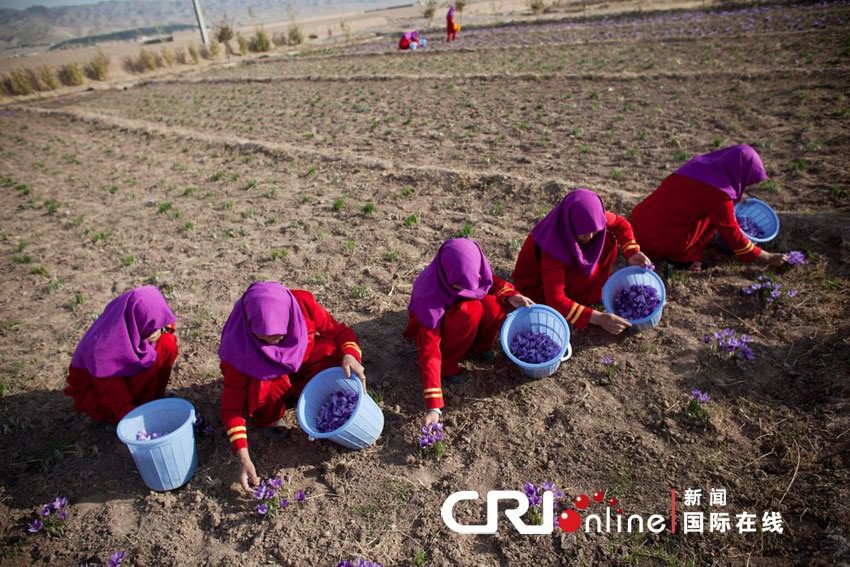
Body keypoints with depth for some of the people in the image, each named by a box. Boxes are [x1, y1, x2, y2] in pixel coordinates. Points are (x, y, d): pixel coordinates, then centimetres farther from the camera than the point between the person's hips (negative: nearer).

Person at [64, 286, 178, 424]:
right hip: (94, 389, -5)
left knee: (167, 344, -16)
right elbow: (118, 403, -32)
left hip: (127, 371, 6)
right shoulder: (107, 350, -38)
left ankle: (151, 401, -1)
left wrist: (164, 327, -19)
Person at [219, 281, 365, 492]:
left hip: (303, 365, 2)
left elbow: (340, 332, -15)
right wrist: (243, 458, -34)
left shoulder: (303, 304, -30)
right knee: (266, 389, -36)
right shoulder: (238, 344, -32)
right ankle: (269, 420, -1)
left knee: (333, 351, -28)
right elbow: (232, 404, -27)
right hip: (266, 378, -2)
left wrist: (350, 356, -37)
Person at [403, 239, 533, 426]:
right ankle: (447, 366, -15)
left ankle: (480, 346, 1)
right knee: (469, 311, -36)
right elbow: (429, 351, -39)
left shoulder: (474, 271, -25)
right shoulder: (430, 296, -38)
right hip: (432, 330, -4)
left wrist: (510, 295, -22)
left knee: (496, 305, -28)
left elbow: (491, 280, 0)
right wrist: (433, 406, -42)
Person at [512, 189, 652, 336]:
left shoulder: (593, 219, -21)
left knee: (608, 241, -11)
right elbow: (555, 299, -40)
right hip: (536, 285, -6)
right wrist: (597, 318, -46)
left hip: (569, 270, 7)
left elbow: (620, 223, 1)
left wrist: (632, 252, -16)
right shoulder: (554, 247, -39)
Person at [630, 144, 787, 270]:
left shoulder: (699, 164, 9)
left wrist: (735, 197, 43)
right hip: (663, 244, -7)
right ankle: (685, 258, 1)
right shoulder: (718, 193, -12)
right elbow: (732, 235, 0)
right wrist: (767, 258, 11)